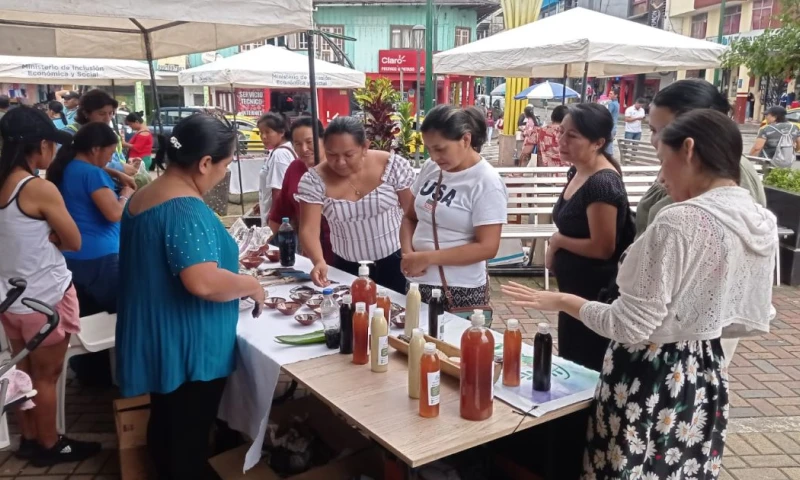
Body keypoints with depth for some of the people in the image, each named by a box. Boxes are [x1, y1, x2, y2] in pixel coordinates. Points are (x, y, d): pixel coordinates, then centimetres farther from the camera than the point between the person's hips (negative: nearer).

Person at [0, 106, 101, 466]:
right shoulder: (41, 189, -22)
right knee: (47, 376, 9)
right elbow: (74, 242, -15)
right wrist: (53, 237, 0)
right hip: (45, 298, -7)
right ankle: (49, 446, 24)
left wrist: (43, 235, -5)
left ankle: (29, 439, 34)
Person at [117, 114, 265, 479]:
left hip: (155, 341, 9)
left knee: (164, 425, 25)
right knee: (189, 437, 8)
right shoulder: (187, 210, -25)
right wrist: (251, 284, -18)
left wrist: (228, 261, 21)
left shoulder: (142, 197, 5)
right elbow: (203, 282, -35)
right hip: (186, 347, -9)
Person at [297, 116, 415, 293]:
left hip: (395, 261, -1)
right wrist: (319, 261, -33)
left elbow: (414, 215, -6)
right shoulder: (314, 181, -14)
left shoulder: (393, 166, -14)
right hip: (347, 267, 1)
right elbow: (309, 230, -16)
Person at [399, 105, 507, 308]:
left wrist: (427, 258, -20)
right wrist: (408, 252, -7)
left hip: (461, 291, -5)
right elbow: (410, 217, 13)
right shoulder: (430, 168, 4)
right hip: (418, 283, 6)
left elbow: (487, 247, -18)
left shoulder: (486, 182, -13)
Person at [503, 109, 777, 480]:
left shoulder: (680, 222, -24)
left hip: (651, 379, -8)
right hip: (707, 376, 8)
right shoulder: (762, 222, 1)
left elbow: (630, 326, -22)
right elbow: (750, 319, 10)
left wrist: (563, 301, -8)